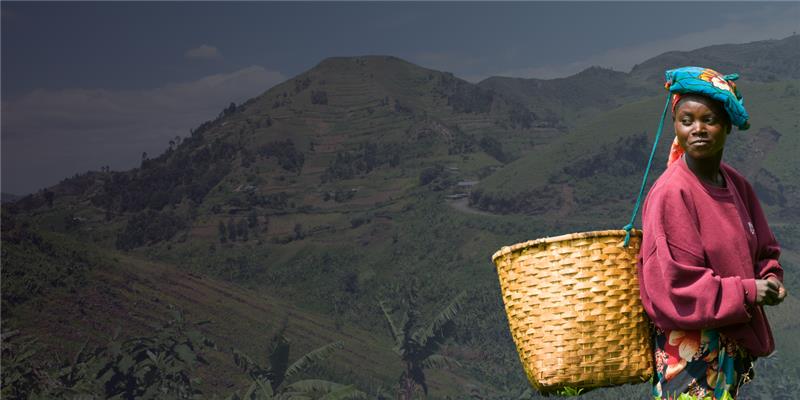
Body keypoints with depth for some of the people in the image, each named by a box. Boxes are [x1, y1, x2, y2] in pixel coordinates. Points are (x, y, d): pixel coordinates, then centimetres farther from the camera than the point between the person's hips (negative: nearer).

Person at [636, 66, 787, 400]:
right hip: (688, 348, -7)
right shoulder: (671, 194, -18)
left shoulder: (737, 185, 4)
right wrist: (746, 292, -17)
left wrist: (770, 279, -6)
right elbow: (672, 286, -21)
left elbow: (764, 250, 15)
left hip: (733, 342, 7)